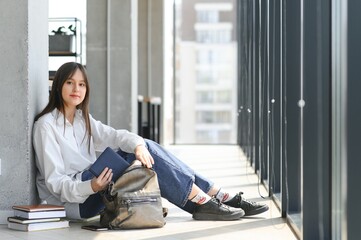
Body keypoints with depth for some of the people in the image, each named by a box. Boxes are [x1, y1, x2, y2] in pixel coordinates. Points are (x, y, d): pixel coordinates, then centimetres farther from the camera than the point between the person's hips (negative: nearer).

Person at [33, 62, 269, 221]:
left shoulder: (82, 118, 13)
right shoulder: (46, 125, -12)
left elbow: (114, 135, -4)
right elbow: (54, 181, -16)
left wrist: (138, 145, -26)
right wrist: (91, 187, -32)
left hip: (92, 183, 7)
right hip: (72, 200, -7)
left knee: (145, 149, -9)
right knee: (139, 161, -21)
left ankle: (218, 196, -13)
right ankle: (201, 202, -21)